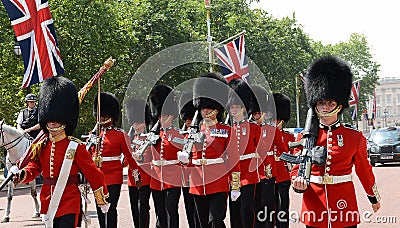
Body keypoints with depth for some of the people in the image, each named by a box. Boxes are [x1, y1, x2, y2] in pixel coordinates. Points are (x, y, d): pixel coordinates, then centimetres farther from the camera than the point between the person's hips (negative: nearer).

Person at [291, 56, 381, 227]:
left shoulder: (354, 137, 2)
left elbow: (364, 171, 14)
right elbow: (297, 169, 10)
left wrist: (374, 198, 24)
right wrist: (298, 183, -13)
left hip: (345, 211, -1)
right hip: (314, 211, 1)